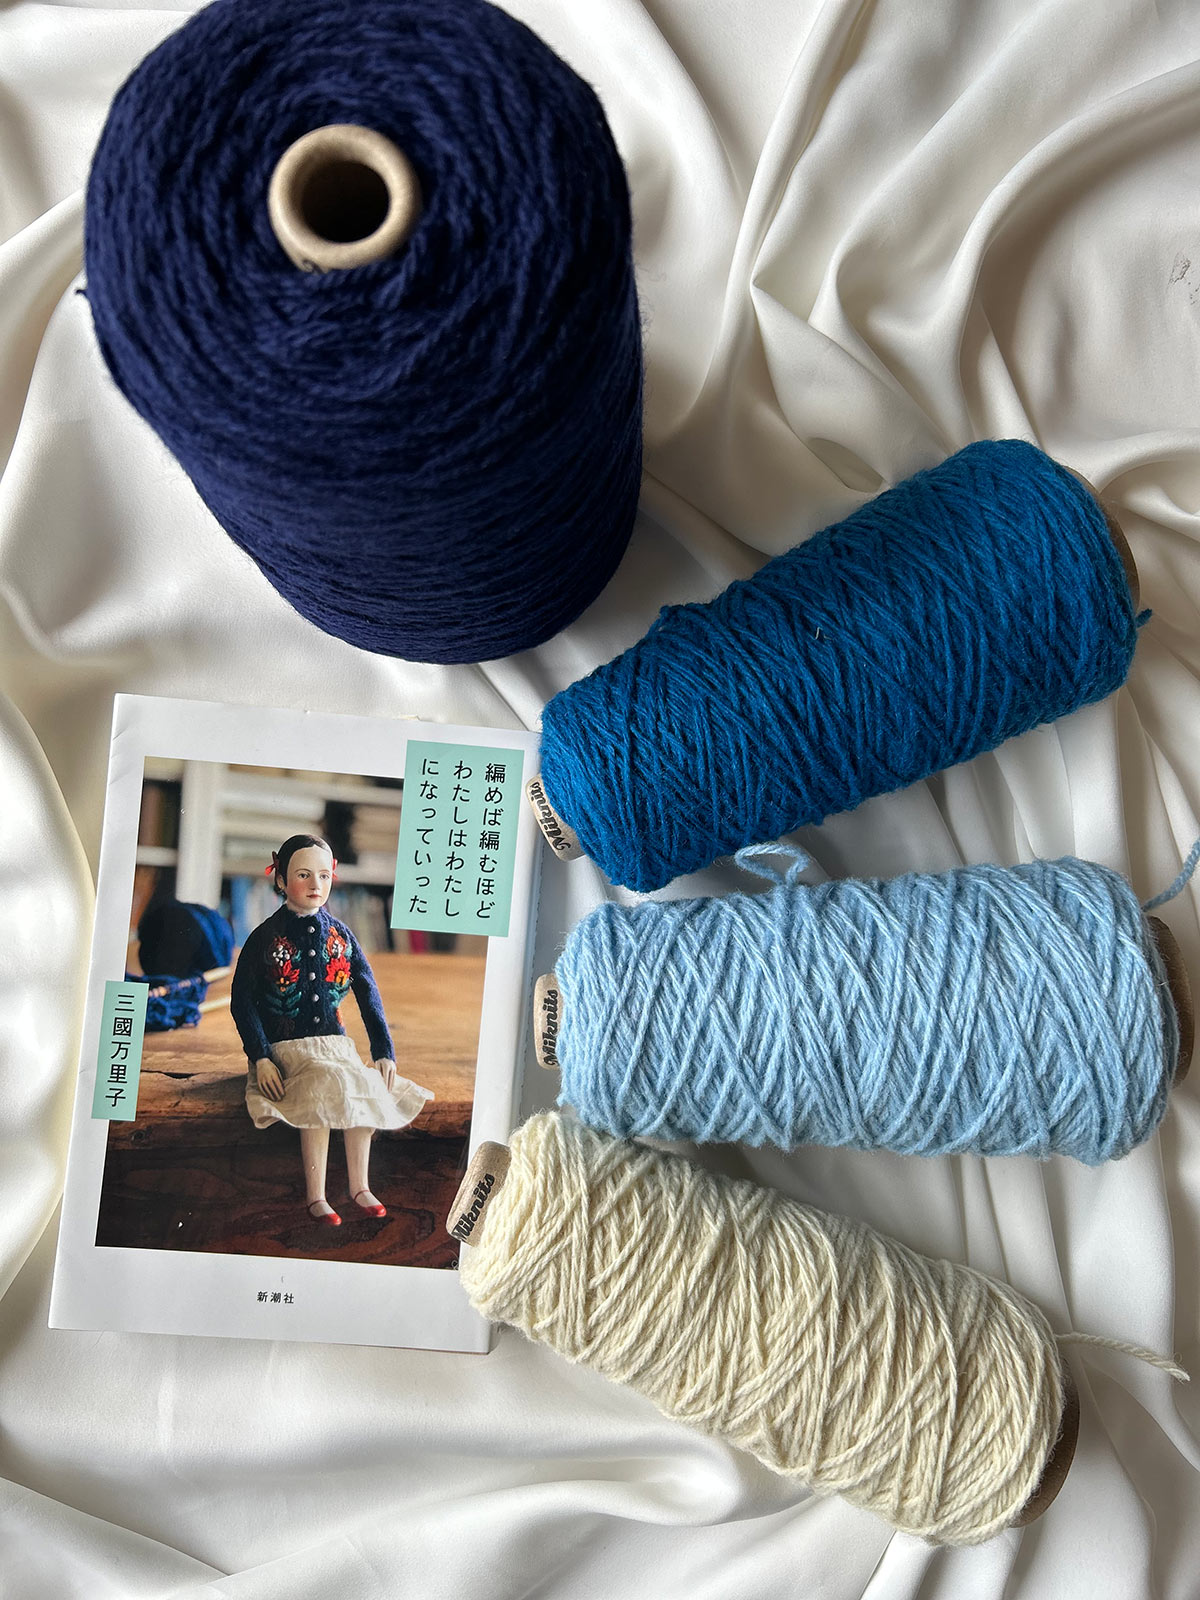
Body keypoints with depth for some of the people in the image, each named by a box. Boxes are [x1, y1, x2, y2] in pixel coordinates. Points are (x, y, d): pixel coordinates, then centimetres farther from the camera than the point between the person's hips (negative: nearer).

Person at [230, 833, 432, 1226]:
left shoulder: (340, 935, 7)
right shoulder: (265, 938, -3)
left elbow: (368, 995, 7)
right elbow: (242, 1001, -6)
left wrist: (384, 1051, -1)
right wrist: (260, 1057, -17)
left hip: (335, 1042, 4)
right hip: (285, 1047, -4)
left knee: (367, 1089, -21)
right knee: (322, 1090, -29)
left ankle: (359, 1186, -4)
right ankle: (315, 1196, -16)